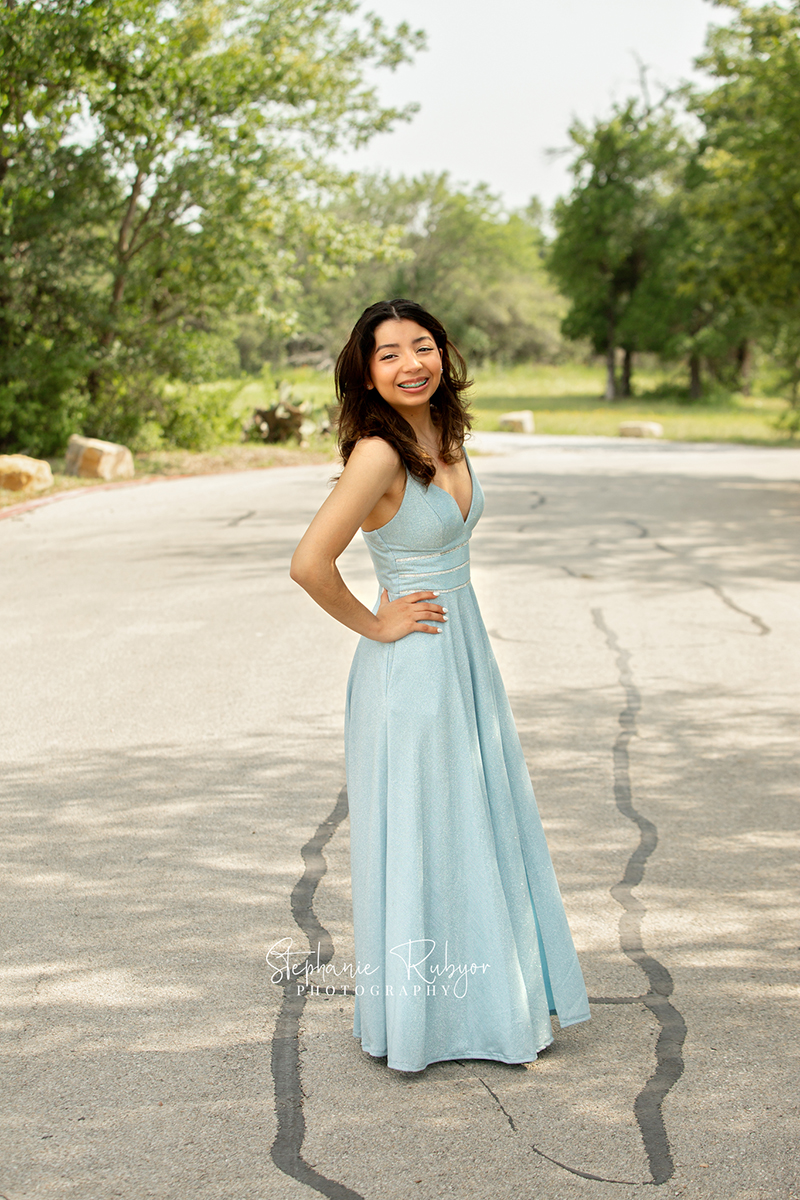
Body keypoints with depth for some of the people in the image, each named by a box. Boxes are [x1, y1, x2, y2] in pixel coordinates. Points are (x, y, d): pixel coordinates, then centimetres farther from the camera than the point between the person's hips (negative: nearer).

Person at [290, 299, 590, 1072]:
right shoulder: (378, 454, -22)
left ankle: (493, 1002, 35)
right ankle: (413, 1020, 23)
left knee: (485, 829, 17)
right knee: (417, 840, 5)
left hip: (466, 655, 8)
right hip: (410, 666, -8)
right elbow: (309, 565, -28)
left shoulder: (447, 437, 3)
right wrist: (375, 625, -14)